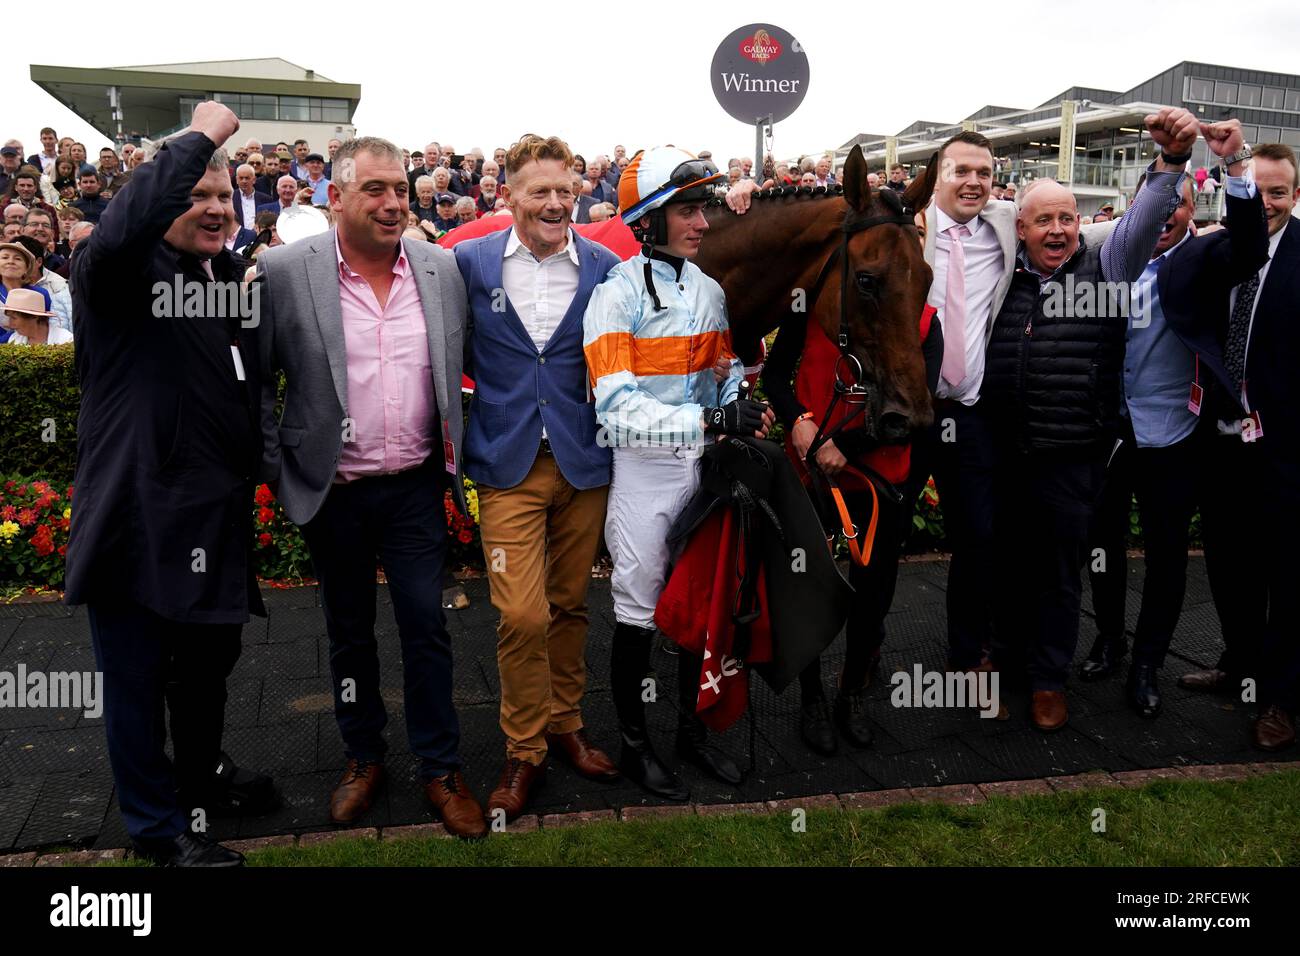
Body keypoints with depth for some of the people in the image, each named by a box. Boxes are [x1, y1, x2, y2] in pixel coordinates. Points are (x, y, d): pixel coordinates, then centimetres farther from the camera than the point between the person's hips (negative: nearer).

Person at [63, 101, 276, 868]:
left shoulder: (233, 277, 13)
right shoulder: (124, 273, -10)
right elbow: (123, 225, -35)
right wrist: (200, 136, -27)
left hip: (217, 509, 8)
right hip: (137, 508, -8)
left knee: (211, 657, 24)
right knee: (138, 676, 7)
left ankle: (201, 771, 47)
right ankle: (158, 826, 25)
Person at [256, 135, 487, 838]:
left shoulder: (442, 269, -1)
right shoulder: (283, 272, -8)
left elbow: (459, 372, 9)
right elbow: (254, 378, -2)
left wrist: (455, 458, 7)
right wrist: (277, 469, -4)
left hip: (416, 487, 1)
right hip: (332, 491, -1)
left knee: (426, 628, 6)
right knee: (349, 633, 14)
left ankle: (440, 767, 22)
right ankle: (363, 758, 33)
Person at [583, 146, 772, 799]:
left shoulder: (709, 290, 7)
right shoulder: (617, 294, -14)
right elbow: (619, 406, -24)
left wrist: (745, 415, -7)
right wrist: (710, 420, -31)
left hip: (702, 464, 6)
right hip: (642, 470, -6)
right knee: (638, 613, 7)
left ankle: (692, 728, 34)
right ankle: (633, 744, 25)